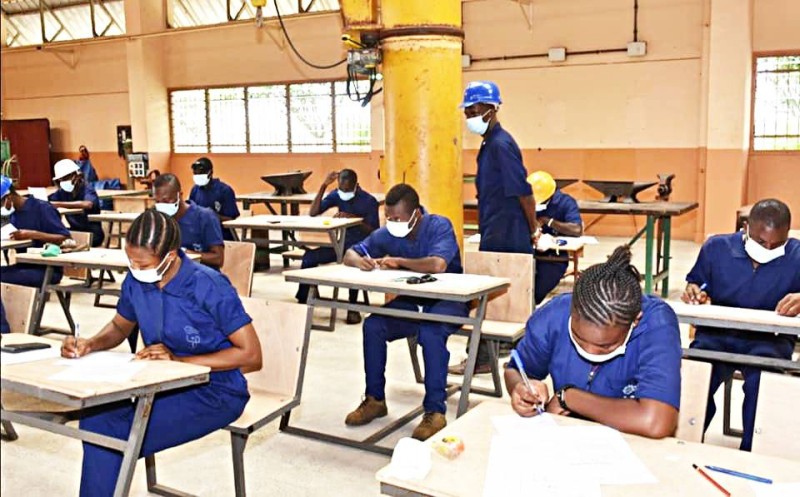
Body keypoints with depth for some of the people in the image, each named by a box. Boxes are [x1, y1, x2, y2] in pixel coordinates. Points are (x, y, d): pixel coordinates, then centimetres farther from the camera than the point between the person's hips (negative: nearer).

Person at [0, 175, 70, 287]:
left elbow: (66, 238, -17)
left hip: (48, 270, -7)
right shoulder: (12, 214, 13)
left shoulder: (42, 208, -9)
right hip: (23, 266, 7)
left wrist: (32, 234, -25)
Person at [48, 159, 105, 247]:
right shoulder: (62, 192, 5)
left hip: (92, 233, -5)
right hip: (75, 232, 5)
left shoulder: (87, 189, -12)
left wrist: (59, 204, -34)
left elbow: (87, 204, -33)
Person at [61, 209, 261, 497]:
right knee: (96, 420, -21)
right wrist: (89, 344, -5)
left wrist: (178, 360, -23)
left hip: (215, 392, -5)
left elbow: (252, 356, -19)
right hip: (163, 386, 6)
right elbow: (120, 327, 18)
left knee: (119, 440, -20)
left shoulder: (209, 287, -20)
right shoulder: (136, 281, -4)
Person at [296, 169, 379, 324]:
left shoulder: (369, 201, -9)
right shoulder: (336, 195, 4)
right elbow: (313, 213, -5)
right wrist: (323, 186, -12)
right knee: (309, 257, -18)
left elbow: (374, 231, -12)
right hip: (342, 244, 5)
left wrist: (353, 218, -24)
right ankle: (302, 300, -7)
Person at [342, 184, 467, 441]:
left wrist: (399, 261, -23)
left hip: (447, 300, -5)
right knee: (372, 326, -18)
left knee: (430, 333, -35)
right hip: (410, 301, 5)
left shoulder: (439, 226, -17)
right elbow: (349, 254, 4)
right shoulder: (387, 233, -2)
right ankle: (375, 400, -3)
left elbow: (438, 264, -35)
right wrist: (360, 261, -21)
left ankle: (435, 411, -24)